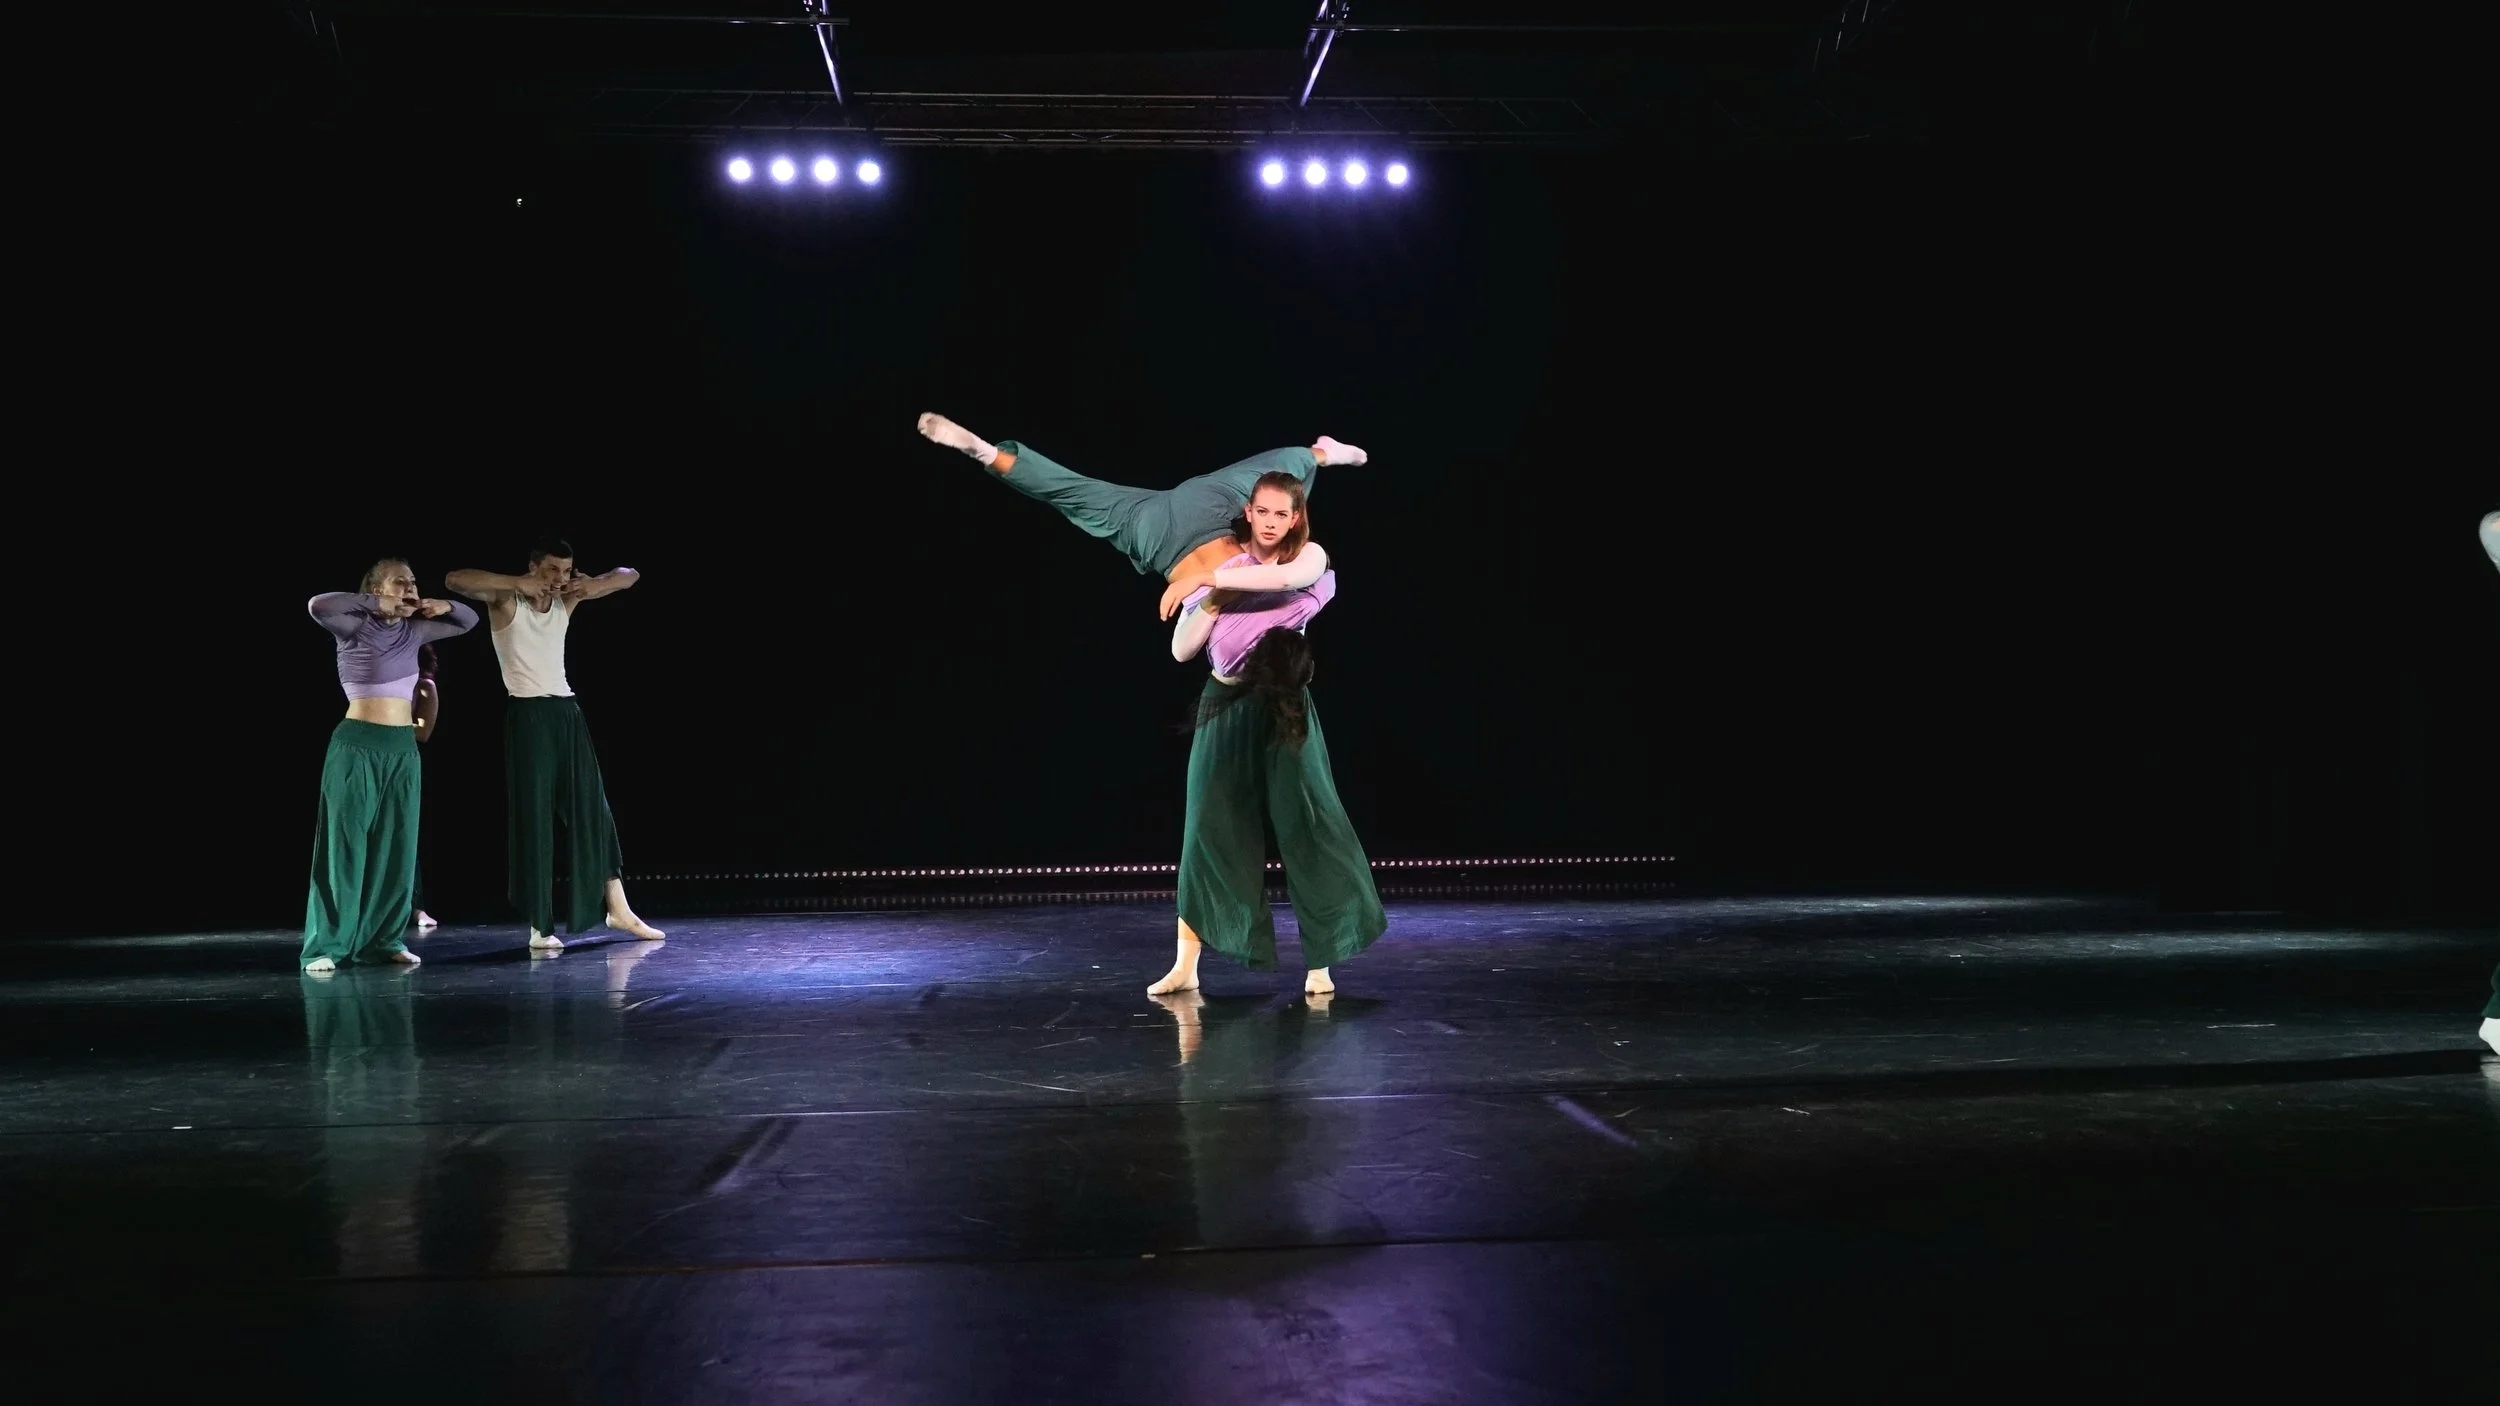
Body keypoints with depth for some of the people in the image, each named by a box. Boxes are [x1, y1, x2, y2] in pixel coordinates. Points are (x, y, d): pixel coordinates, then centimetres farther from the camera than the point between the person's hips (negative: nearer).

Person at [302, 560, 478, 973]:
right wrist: (376, 604, -15)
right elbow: (318, 606, -24)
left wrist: (444, 607, 4)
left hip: (404, 749, 6)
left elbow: (469, 621, 24)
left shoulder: (414, 632, 12)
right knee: (345, 847, -5)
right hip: (358, 745, -6)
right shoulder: (355, 628, -4)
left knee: (397, 849, 6)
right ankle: (325, 946, -1)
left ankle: (384, 940, 13)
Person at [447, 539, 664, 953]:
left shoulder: (567, 601, 9)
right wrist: (518, 583, -24)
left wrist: (590, 585, -6)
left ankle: (618, 909, 15)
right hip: (528, 715, -6)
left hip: (567, 713, 6)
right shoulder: (507, 601, -5)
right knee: (534, 817, -5)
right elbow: (455, 579, -21)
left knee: (593, 811, 8)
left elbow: (629, 575, 14)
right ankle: (539, 927, -2)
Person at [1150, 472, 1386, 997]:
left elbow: (1290, 576, -29)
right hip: (1225, 706, 2)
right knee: (1209, 827, 0)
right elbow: (1182, 650, 0)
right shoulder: (1222, 566, 4)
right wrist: (1214, 597, -12)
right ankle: (1185, 965, 5)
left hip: (1283, 707, -2)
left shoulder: (1309, 555, -2)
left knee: (1306, 824, -7)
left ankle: (1320, 962, 0)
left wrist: (1215, 577, -24)